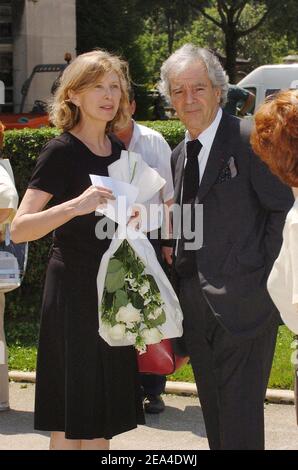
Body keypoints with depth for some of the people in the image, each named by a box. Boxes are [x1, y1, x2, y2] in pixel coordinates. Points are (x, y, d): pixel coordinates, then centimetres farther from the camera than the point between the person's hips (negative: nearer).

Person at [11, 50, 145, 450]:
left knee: (102, 418, 10)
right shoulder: (61, 152, -11)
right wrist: (74, 206, -33)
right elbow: (19, 229, -19)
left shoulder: (118, 151, 11)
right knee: (71, 419, -5)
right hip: (73, 292, -7)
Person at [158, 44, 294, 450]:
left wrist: (262, 270, -12)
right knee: (215, 421, 15)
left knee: (241, 424, -7)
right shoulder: (179, 155, 15)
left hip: (241, 306, -8)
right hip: (198, 308, 8)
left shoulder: (250, 139, -10)